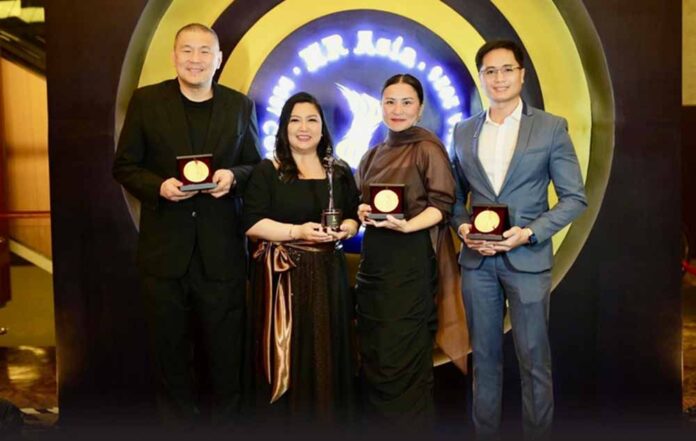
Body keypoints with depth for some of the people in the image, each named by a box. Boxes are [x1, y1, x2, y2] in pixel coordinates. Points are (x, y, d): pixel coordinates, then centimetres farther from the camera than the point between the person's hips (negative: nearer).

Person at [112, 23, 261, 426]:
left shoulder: (240, 105, 5)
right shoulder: (146, 101, 1)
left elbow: (256, 166, 8)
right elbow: (124, 166, 2)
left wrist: (233, 176, -14)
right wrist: (158, 186, -17)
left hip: (222, 248, 1)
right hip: (165, 248, 0)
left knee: (226, 346, 9)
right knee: (171, 345, 14)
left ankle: (226, 418, 29)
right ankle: (178, 419, 33)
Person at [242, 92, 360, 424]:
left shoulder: (340, 172, 10)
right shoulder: (267, 171, -2)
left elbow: (354, 219, 14)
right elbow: (252, 224, -8)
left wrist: (343, 230, -8)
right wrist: (297, 231, -19)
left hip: (328, 276, 4)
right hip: (282, 278, -3)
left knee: (328, 357, 8)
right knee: (285, 360, 1)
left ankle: (329, 420, 25)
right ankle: (282, 420, 19)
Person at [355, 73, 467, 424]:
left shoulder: (428, 148, -5)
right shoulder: (373, 155, 15)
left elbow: (442, 204, -10)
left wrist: (406, 225, -26)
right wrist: (363, 212, -2)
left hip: (410, 260, -6)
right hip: (374, 258, 7)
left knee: (401, 356, -1)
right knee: (373, 353, 12)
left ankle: (407, 423, 15)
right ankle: (376, 421, 27)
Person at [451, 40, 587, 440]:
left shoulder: (551, 127, -1)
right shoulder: (464, 131, 10)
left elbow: (575, 198, -3)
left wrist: (529, 233, -15)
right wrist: (463, 226, -6)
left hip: (527, 257, -3)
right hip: (477, 260, 3)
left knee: (534, 360, 4)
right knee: (485, 357, 12)